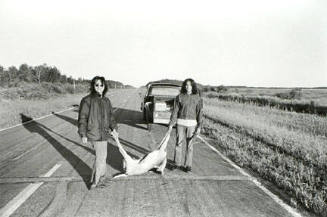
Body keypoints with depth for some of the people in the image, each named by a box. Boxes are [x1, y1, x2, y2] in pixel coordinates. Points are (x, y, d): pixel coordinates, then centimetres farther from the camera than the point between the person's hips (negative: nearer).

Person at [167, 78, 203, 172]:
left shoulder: (197, 98, 0)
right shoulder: (179, 97, 0)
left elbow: (199, 113, 0)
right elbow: (175, 111, 1)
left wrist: (199, 127, -4)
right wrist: (171, 124, -2)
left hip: (191, 123, -1)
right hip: (180, 122, 1)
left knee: (189, 144, 4)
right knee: (178, 143, 6)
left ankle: (188, 165, 15)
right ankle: (177, 163, 19)